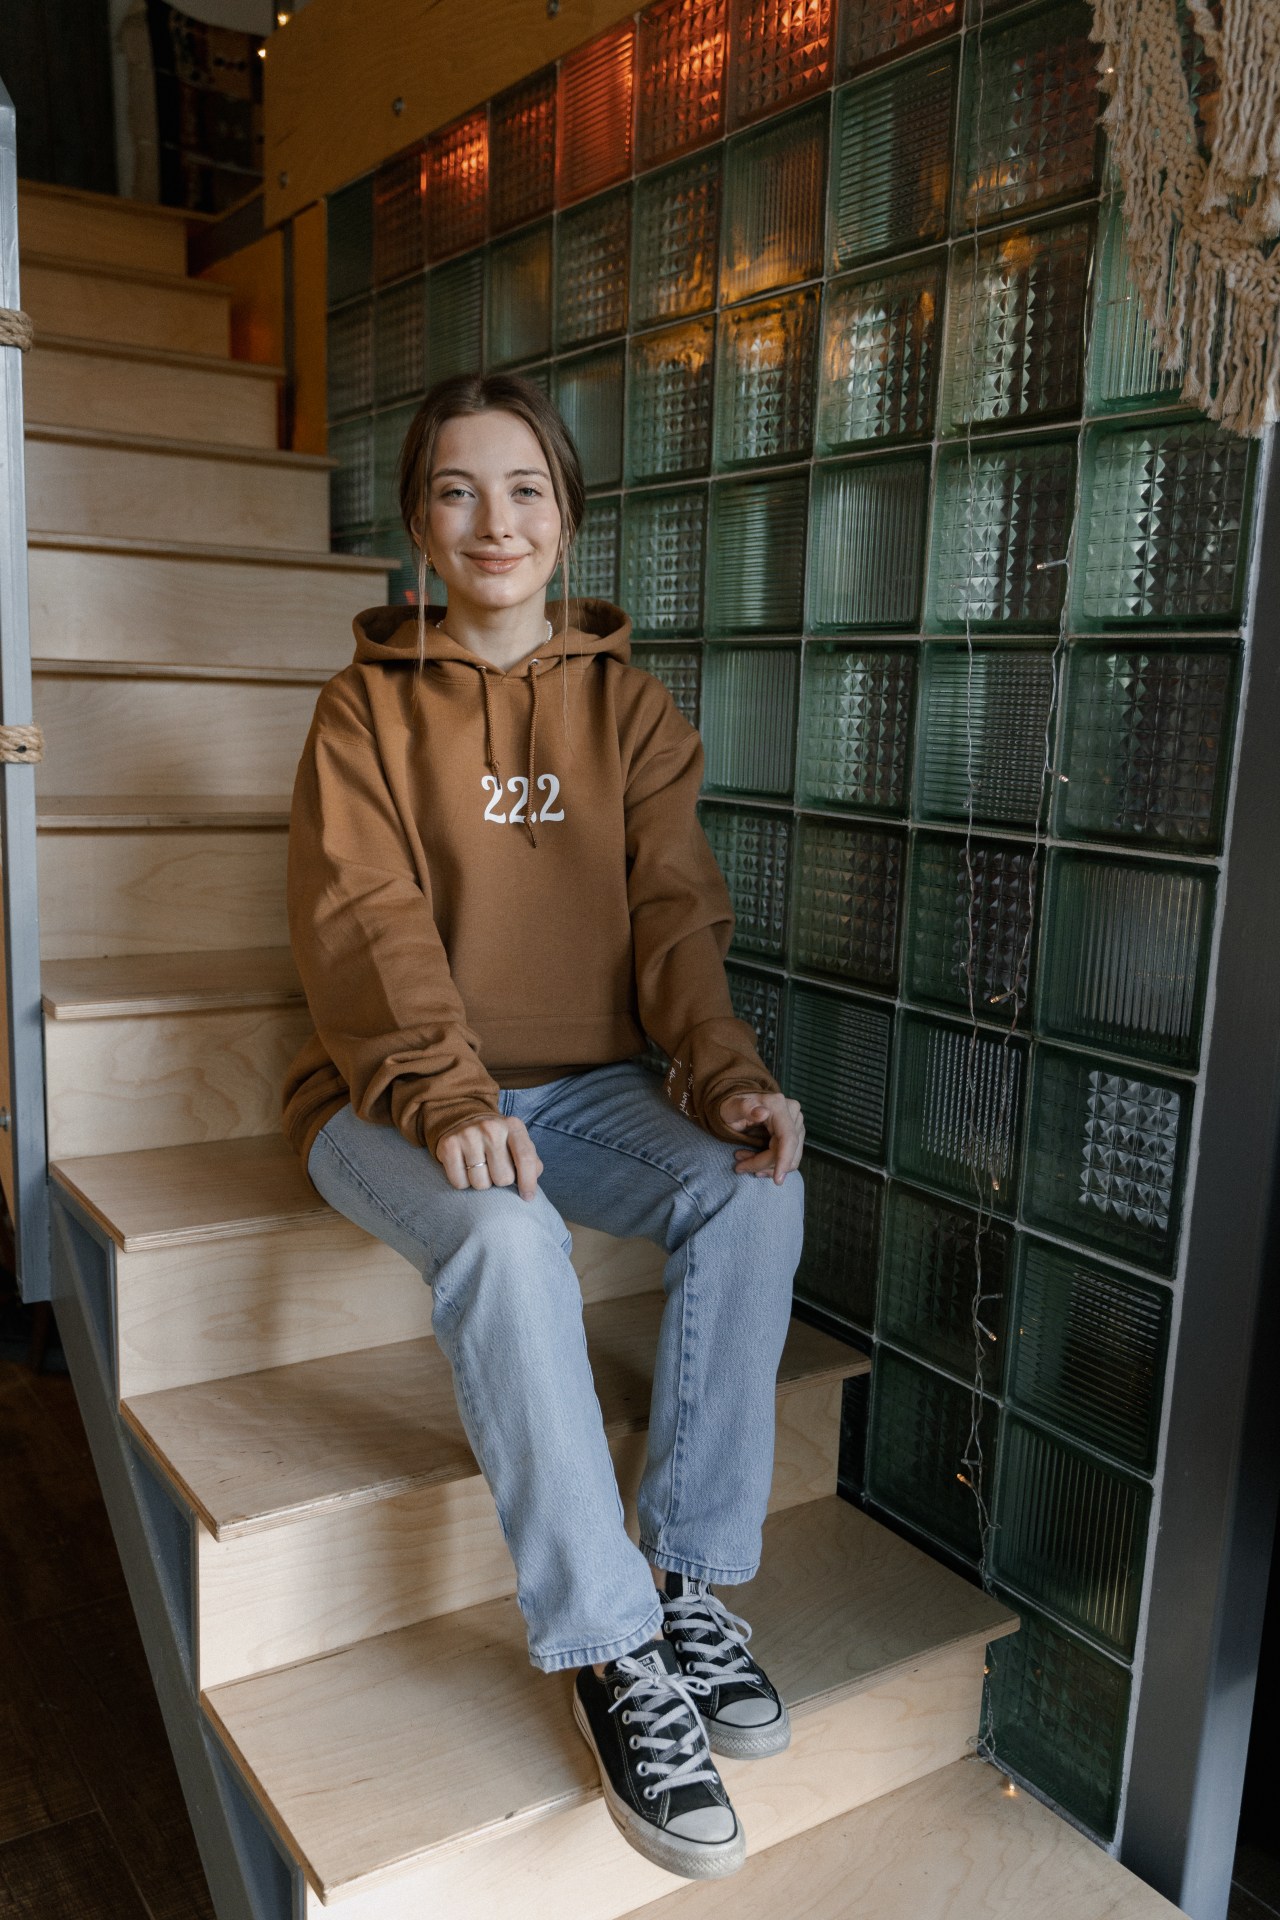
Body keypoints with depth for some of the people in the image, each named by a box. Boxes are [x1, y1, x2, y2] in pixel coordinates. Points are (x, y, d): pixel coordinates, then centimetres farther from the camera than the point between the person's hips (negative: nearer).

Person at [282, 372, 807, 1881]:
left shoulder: (627, 705, 9)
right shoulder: (369, 705, 1)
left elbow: (677, 909, 0)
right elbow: (365, 923, -12)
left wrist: (726, 1071, -19)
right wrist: (447, 1097, -29)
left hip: (579, 1084, 3)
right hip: (391, 1092, -3)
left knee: (755, 1188, -24)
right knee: (506, 1236, -34)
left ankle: (692, 1582, -12)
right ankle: (612, 1653, -21)